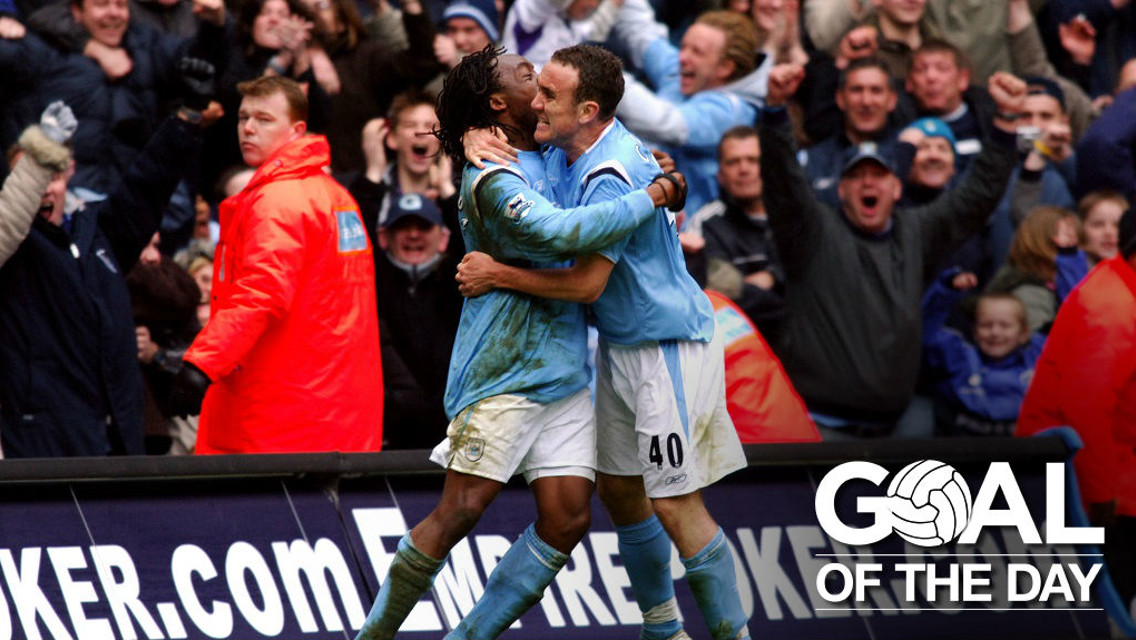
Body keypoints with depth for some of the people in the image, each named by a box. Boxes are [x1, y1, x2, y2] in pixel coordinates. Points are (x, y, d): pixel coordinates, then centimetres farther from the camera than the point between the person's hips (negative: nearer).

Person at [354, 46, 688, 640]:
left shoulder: (541, 162, 14)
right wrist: (650, 198, -22)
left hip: (563, 378, 8)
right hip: (502, 375, -8)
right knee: (459, 512, -11)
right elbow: (560, 233, -31)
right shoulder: (492, 180, -14)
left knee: (567, 519, -2)